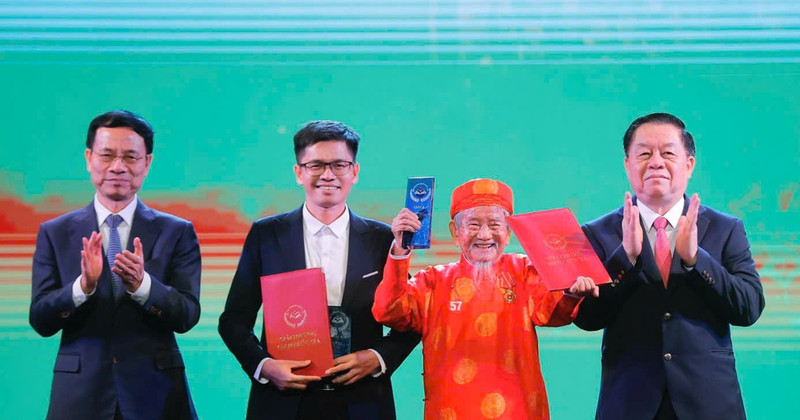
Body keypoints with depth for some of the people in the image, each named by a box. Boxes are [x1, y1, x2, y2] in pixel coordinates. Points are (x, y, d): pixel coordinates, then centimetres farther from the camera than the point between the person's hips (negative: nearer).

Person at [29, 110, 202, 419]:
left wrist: (141, 284, -25)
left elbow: (187, 316, -8)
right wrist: (83, 285, -21)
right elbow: (40, 320, -4)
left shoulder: (177, 233, 1)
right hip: (80, 394, 0)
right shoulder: (54, 233, 3)